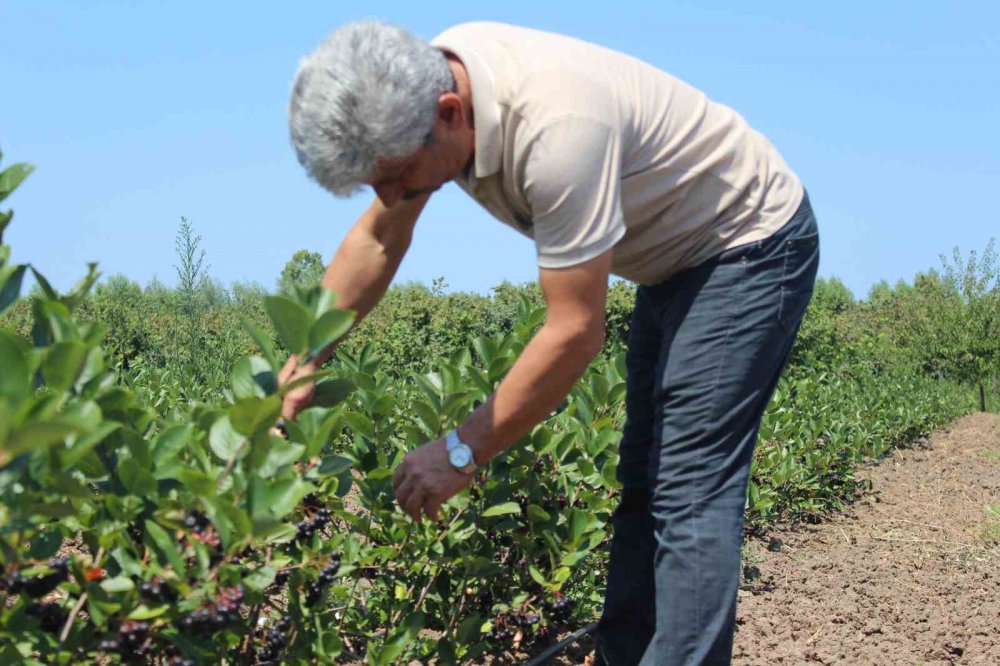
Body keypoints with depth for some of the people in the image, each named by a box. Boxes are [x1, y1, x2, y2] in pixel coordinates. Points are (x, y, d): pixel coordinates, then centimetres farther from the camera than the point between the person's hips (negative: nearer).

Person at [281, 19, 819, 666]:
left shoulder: (556, 125, -38)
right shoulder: (417, 90, -12)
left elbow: (576, 333, -32)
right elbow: (377, 241, 1)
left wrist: (462, 450, -25)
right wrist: (302, 367, -5)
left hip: (751, 242, -9)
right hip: (678, 255, 9)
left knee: (688, 492, -15)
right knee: (643, 484, 11)